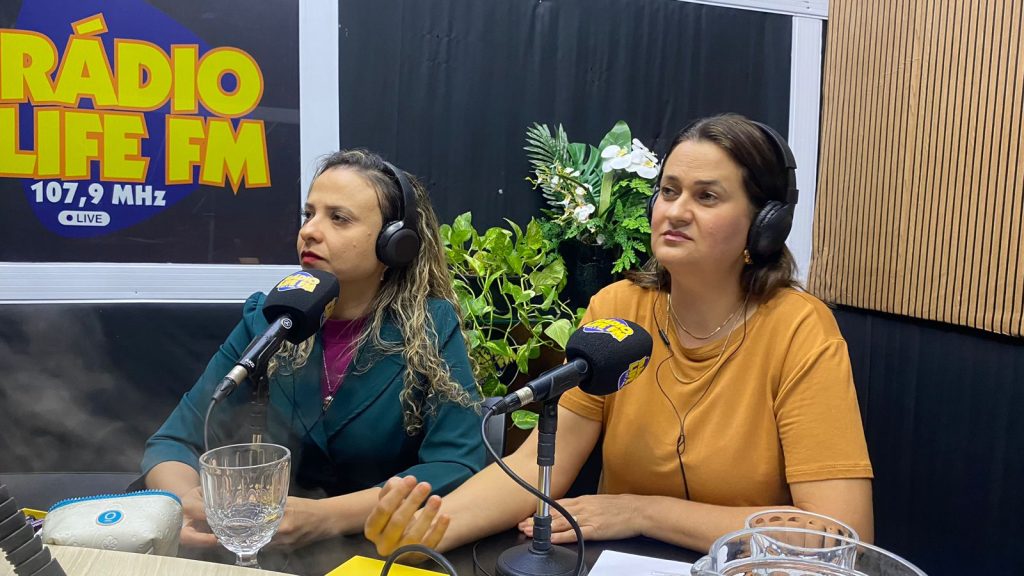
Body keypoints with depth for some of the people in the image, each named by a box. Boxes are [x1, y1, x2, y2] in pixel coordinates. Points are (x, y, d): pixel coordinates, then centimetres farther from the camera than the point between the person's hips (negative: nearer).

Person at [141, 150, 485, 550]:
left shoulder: (431, 327, -11)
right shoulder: (267, 320, -3)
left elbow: (457, 468, -17)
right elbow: (175, 442, -1)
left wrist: (327, 517, -28)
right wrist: (189, 504, -23)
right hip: (268, 546, 2)